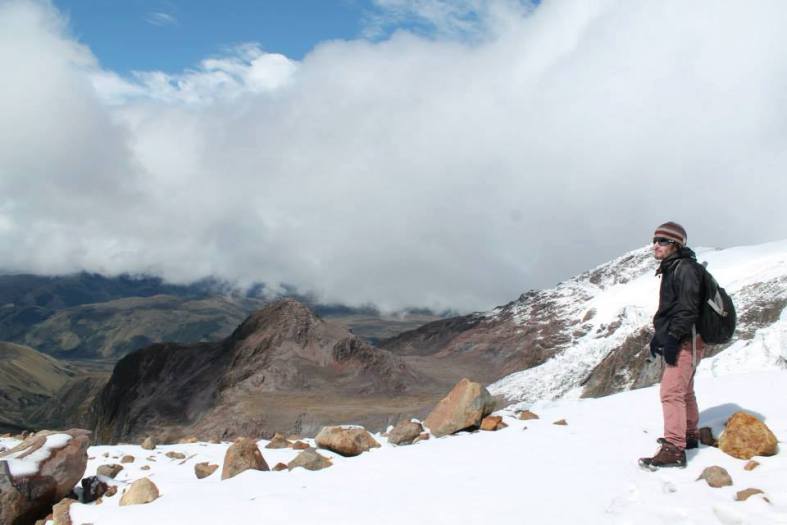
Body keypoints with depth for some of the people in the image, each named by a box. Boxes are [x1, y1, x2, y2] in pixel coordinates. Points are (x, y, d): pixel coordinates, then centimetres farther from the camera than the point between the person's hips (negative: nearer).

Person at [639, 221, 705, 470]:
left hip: (685, 340, -11)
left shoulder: (685, 268, -13)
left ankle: (674, 449, -19)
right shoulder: (671, 270, 18)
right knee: (684, 390, 21)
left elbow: (688, 307, -22)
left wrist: (672, 337, -24)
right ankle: (690, 435, 35)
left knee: (671, 391, -16)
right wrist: (659, 335, 19)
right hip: (675, 340, 11)